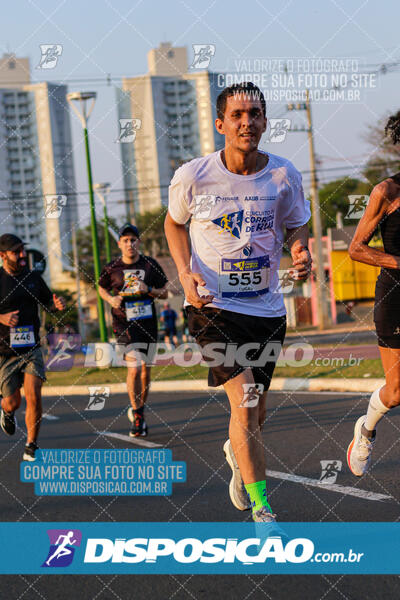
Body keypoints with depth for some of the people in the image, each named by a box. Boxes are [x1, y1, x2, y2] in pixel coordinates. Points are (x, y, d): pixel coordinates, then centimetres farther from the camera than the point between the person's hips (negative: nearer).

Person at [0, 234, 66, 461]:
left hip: (32, 349, 2)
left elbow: (47, 300, 21)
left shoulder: (33, 277, 6)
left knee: (34, 396, -14)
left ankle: (31, 448, -2)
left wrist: (59, 303, -1)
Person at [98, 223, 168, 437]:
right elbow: (102, 288, 18)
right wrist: (111, 299, -3)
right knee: (134, 368, -16)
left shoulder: (150, 265, 1)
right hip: (124, 324, -2)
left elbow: (164, 293, 6)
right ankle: (137, 415, -4)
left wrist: (148, 289, -13)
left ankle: (138, 410, 28)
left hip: (148, 322, 3)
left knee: (145, 370, 10)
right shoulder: (112, 268, 0)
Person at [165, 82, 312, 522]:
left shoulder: (283, 175, -5)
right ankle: (261, 509, -10)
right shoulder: (193, 176, -9)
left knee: (254, 411, 15)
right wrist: (185, 272, -6)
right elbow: (174, 223, 9)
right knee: (245, 403, -18)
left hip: (266, 308, 3)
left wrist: (300, 250, -11)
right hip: (212, 305, -3)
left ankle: (237, 454, 51)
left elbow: (296, 225, 12)